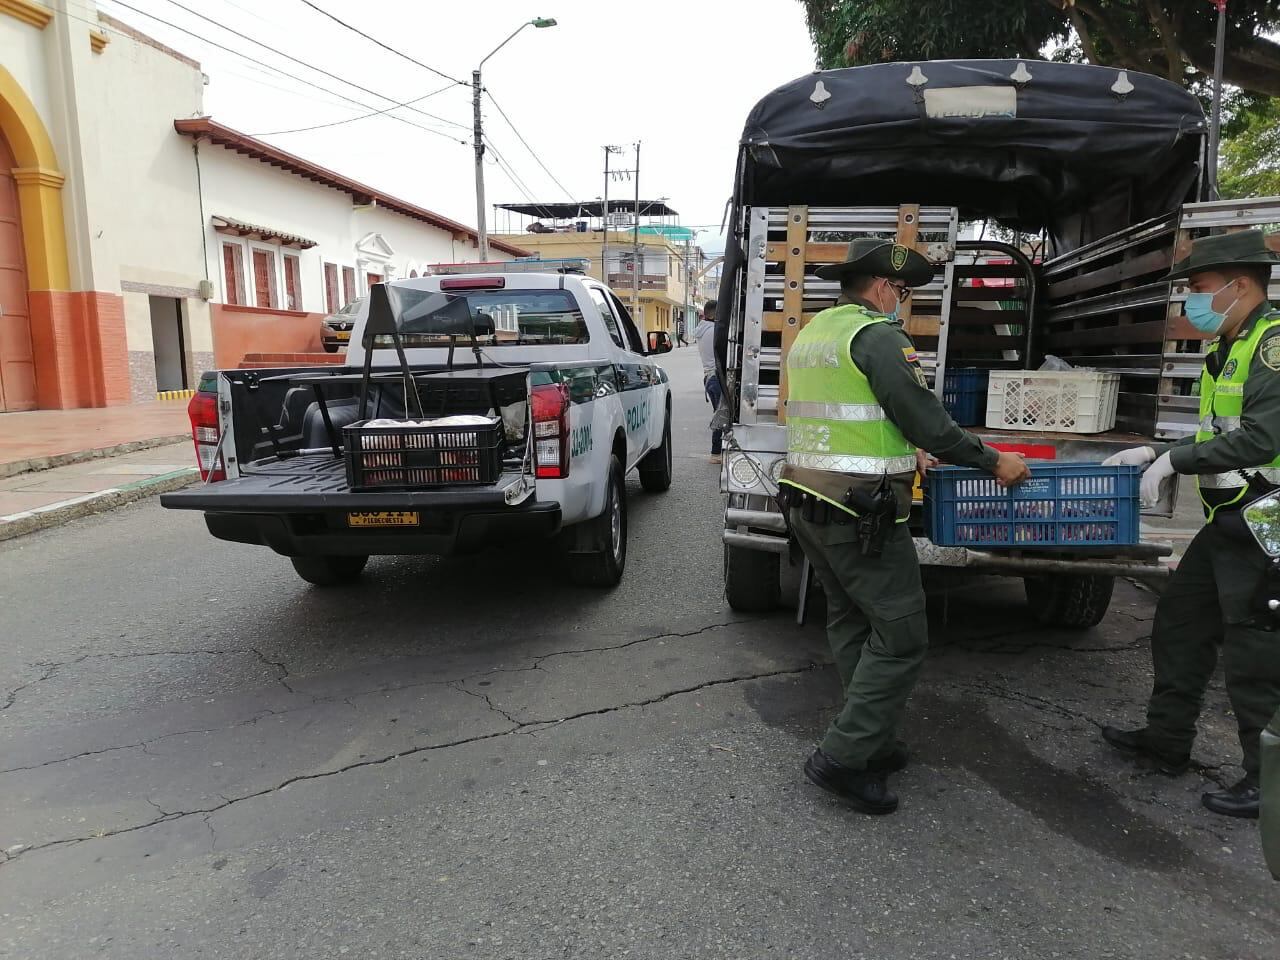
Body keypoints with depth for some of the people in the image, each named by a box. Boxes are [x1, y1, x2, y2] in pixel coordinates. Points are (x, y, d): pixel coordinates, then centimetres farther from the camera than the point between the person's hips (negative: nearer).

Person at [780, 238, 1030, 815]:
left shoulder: (812, 333, 17)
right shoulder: (877, 335, -12)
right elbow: (925, 418, -15)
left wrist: (901, 453, 28)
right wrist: (992, 461, -2)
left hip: (808, 501, 10)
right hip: (860, 512, -10)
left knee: (852, 621, 17)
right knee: (901, 633, -2)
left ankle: (871, 742, 26)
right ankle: (842, 758, -1)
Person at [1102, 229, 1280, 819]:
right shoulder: (1231, 351, 15)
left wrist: (1173, 460, -17)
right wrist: (1155, 454, 8)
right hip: (1230, 524, 10)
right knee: (1180, 625, 16)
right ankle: (1166, 741, 30)